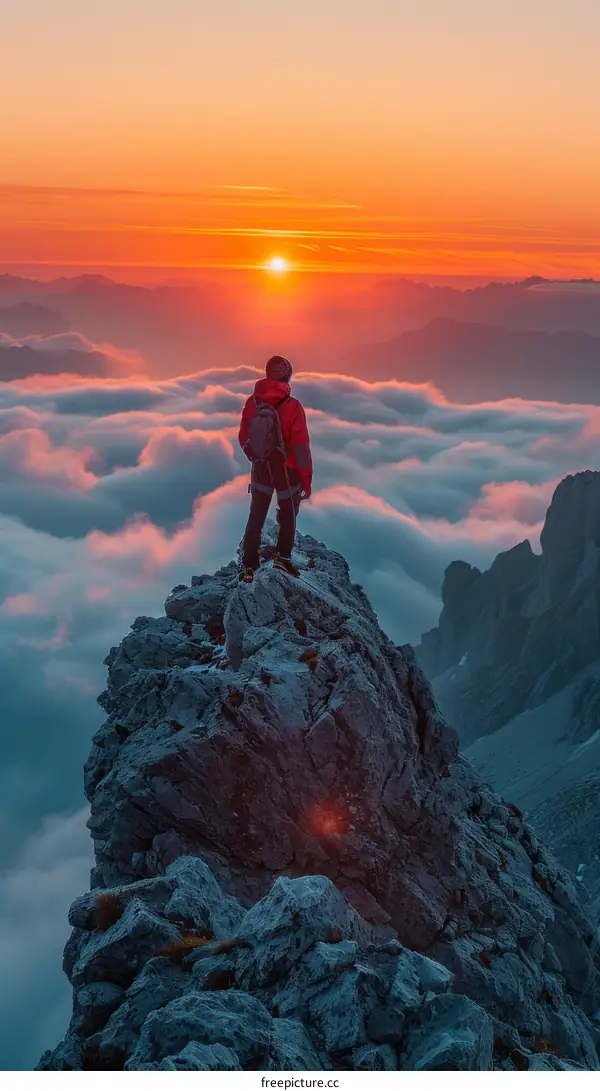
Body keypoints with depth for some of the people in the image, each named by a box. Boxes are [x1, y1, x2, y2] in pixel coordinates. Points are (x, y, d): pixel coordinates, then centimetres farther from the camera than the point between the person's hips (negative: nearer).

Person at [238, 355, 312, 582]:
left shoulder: (252, 403, -10)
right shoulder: (292, 407, -24)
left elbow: (243, 439, 2)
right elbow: (301, 447, -21)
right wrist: (307, 480, -10)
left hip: (261, 470, 4)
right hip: (288, 472, -4)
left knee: (256, 516, 17)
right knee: (288, 516, 21)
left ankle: (248, 566, 19)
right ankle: (283, 557, 25)